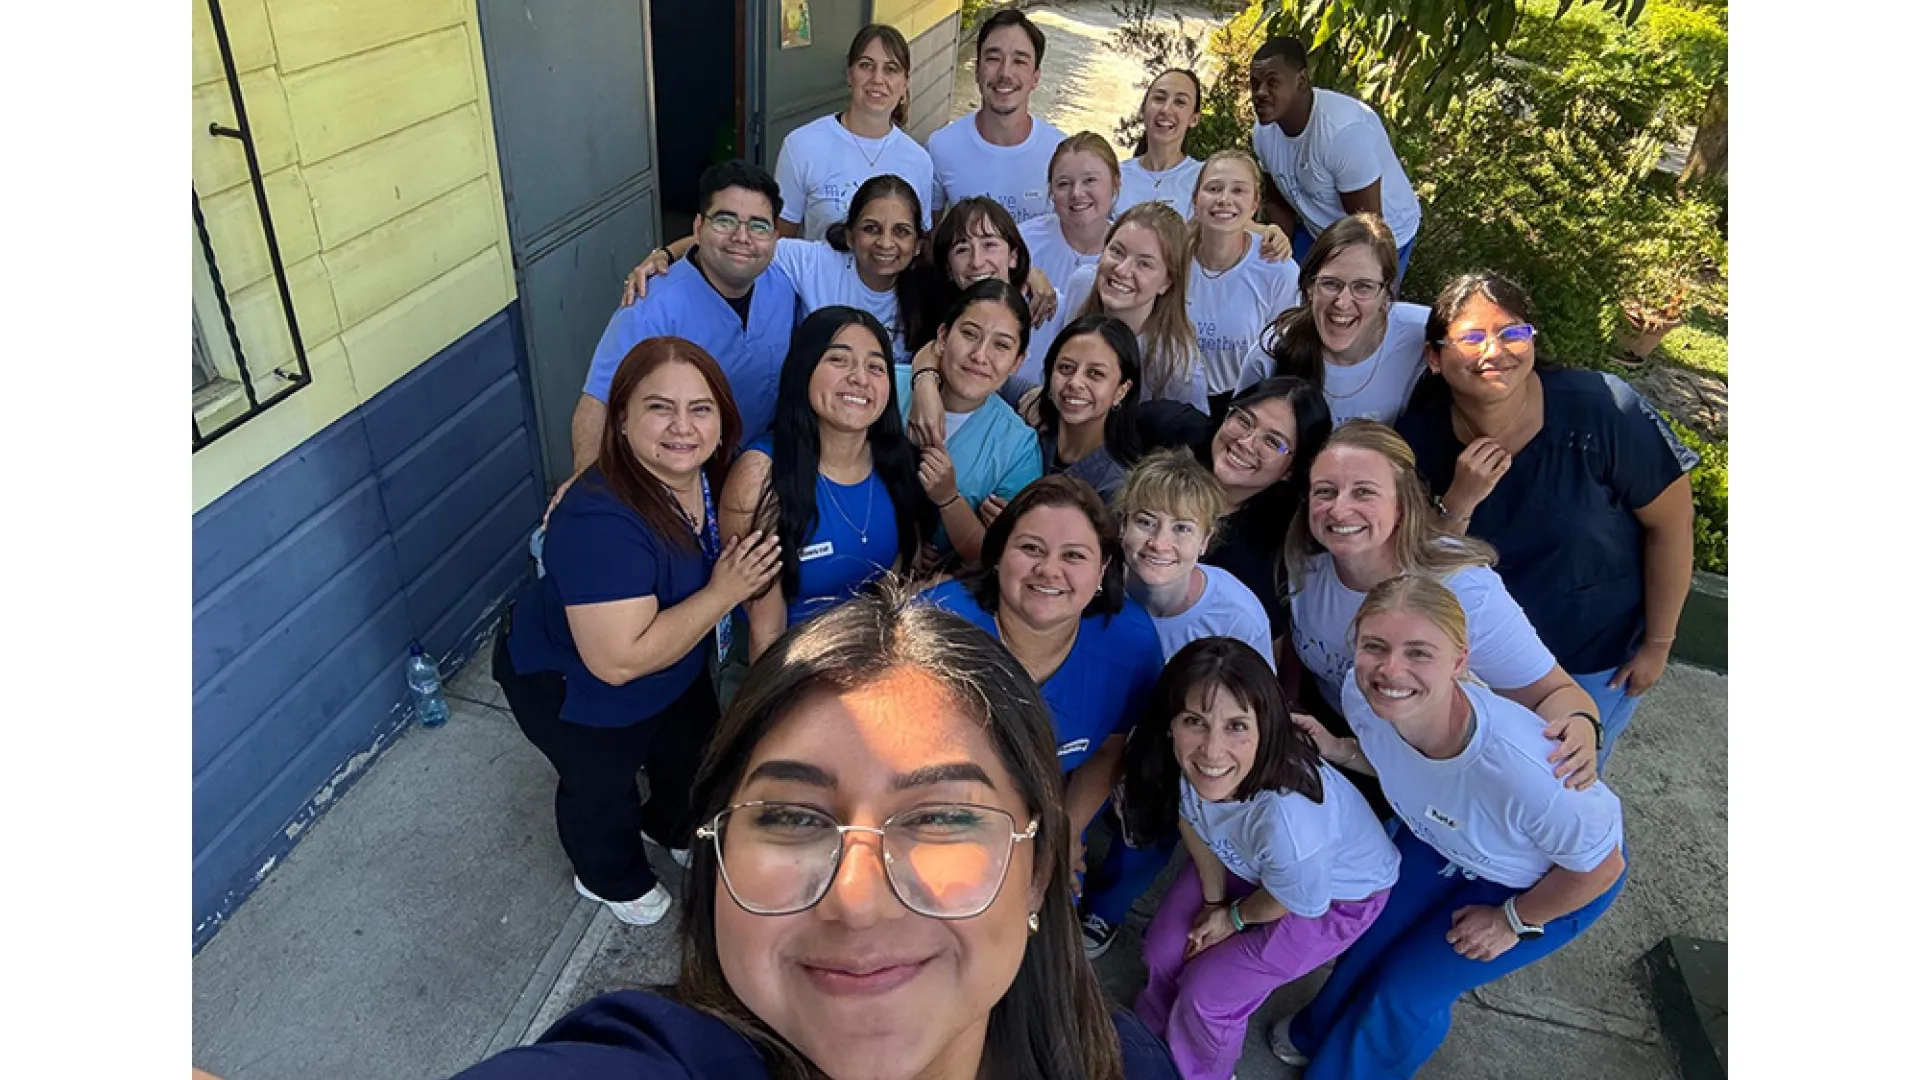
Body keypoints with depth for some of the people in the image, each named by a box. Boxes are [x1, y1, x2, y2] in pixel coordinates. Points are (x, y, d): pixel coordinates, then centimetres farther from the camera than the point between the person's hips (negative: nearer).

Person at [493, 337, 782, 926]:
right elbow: (619, 660, -42)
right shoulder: (600, 523, -42)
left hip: (672, 668, 7)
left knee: (694, 750, 29)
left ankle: (673, 824, 64)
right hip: (571, 687, -7)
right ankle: (610, 878, 54)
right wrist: (724, 591, -37)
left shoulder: (710, 472, -18)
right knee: (602, 787, 21)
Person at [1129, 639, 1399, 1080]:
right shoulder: (1182, 761, -33)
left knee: (1206, 994, -1)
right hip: (1244, 859, 5)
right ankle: (1154, 1035, 46)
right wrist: (1213, 899, 1)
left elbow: (1300, 902, -23)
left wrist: (1233, 919, -5)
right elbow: (1192, 817, -7)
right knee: (1164, 952, 10)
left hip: (1338, 892, -4)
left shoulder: (1287, 820, -47)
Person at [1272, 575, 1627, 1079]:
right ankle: (1319, 1031, 48)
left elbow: (1600, 869, -24)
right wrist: (1334, 749, -21)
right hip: (1440, 835, 5)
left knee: (1409, 988, 2)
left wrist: (1513, 921, -10)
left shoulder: (1519, 768, -47)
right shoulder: (1363, 695, -30)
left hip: (1550, 881, -4)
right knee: (1369, 935, 14)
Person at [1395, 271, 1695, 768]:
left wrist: (1657, 644, -7)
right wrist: (1458, 504, -32)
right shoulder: (1419, 437, -17)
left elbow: (1670, 521, -14)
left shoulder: (1602, 409, -26)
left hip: (1596, 660, -2)